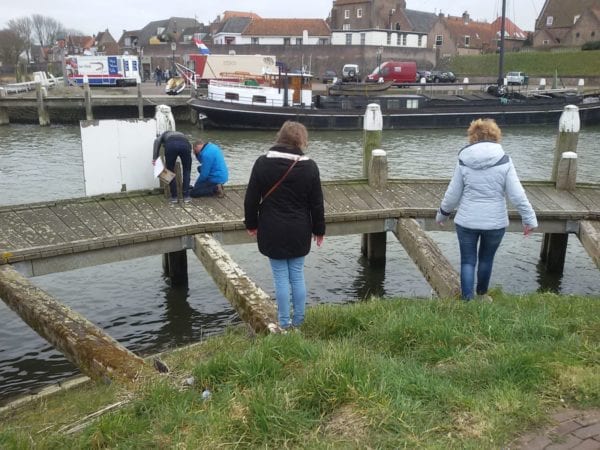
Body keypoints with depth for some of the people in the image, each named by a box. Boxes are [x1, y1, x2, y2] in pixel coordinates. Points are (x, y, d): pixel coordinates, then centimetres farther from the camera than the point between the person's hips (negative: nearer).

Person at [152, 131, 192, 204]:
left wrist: (154, 157, 3)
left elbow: (157, 141, 12)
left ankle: (174, 197, 21)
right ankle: (186, 196, 22)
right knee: (186, 170, 23)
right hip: (184, 144, 2)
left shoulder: (165, 134, 40)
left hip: (170, 145, -2)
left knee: (170, 171, 19)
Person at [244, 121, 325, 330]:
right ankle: (298, 320, 22)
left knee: (281, 278, 6)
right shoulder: (309, 166, -6)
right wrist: (319, 230, 11)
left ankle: (284, 322, 14)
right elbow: (317, 203, 0)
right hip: (299, 232, 1)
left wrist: (251, 224, 11)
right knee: (297, 276, 13)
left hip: (272, 232, -1)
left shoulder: (262, 163, -7)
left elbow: (251, 199, -2)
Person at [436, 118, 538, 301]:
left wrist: (442, 214, 15)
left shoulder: (463, 160, -5)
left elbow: (453, 194, 0)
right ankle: (482, 294, 39)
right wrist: (529, 219, 0)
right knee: (486, 258, 20)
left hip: (467, 221, -1)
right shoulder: (504, 160, -6)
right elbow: (517, 195, -9)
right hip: (495, 221, 1)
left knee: (468, 261, 10)